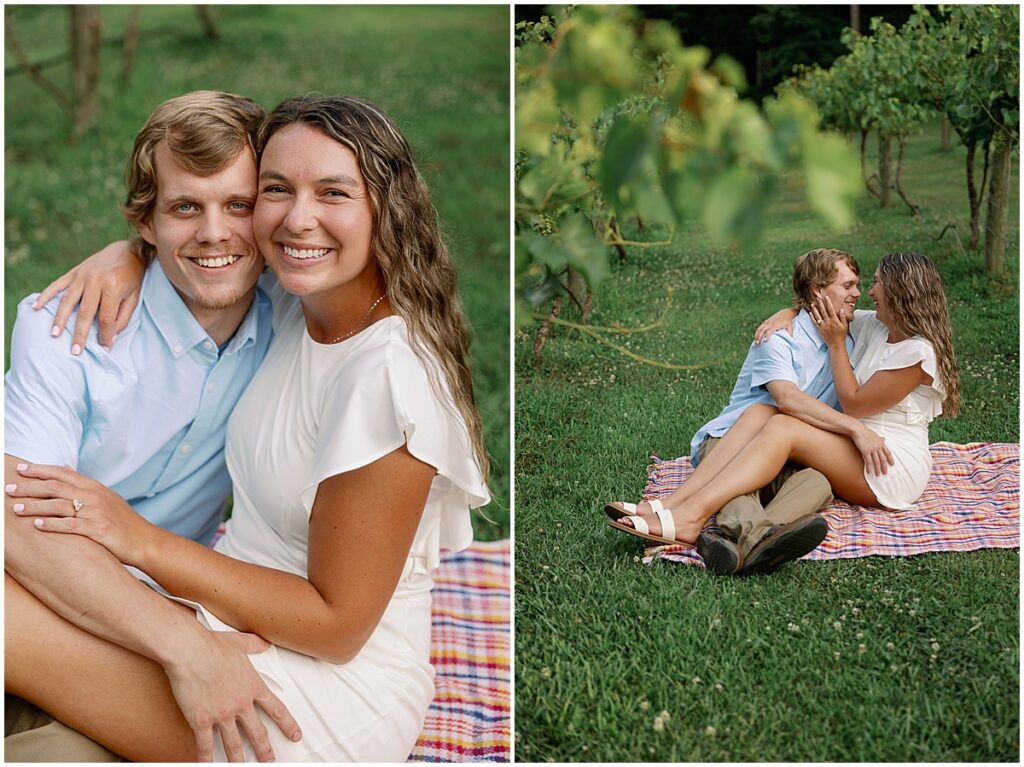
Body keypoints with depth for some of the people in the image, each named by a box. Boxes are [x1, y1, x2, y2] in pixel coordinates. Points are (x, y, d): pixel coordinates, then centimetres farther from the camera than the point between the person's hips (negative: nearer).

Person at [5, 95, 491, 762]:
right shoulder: (298, 302, 0)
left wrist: (140, 540, -19)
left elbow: (335, 623, -20)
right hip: (237, 617, 8)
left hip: (338, 687, -8)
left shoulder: (392, 376, -24)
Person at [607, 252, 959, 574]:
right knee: (759, 412, -15)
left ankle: (690, 516, -45)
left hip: (893, 465, -8)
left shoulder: (917, 352, -13)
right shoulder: (875, 326, 13)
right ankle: (674, 504, -33)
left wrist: (835, 343, -6)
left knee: (781, 428, -29)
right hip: (856, 441, 8)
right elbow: (813, 307, 27)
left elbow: (854, 405, -11)